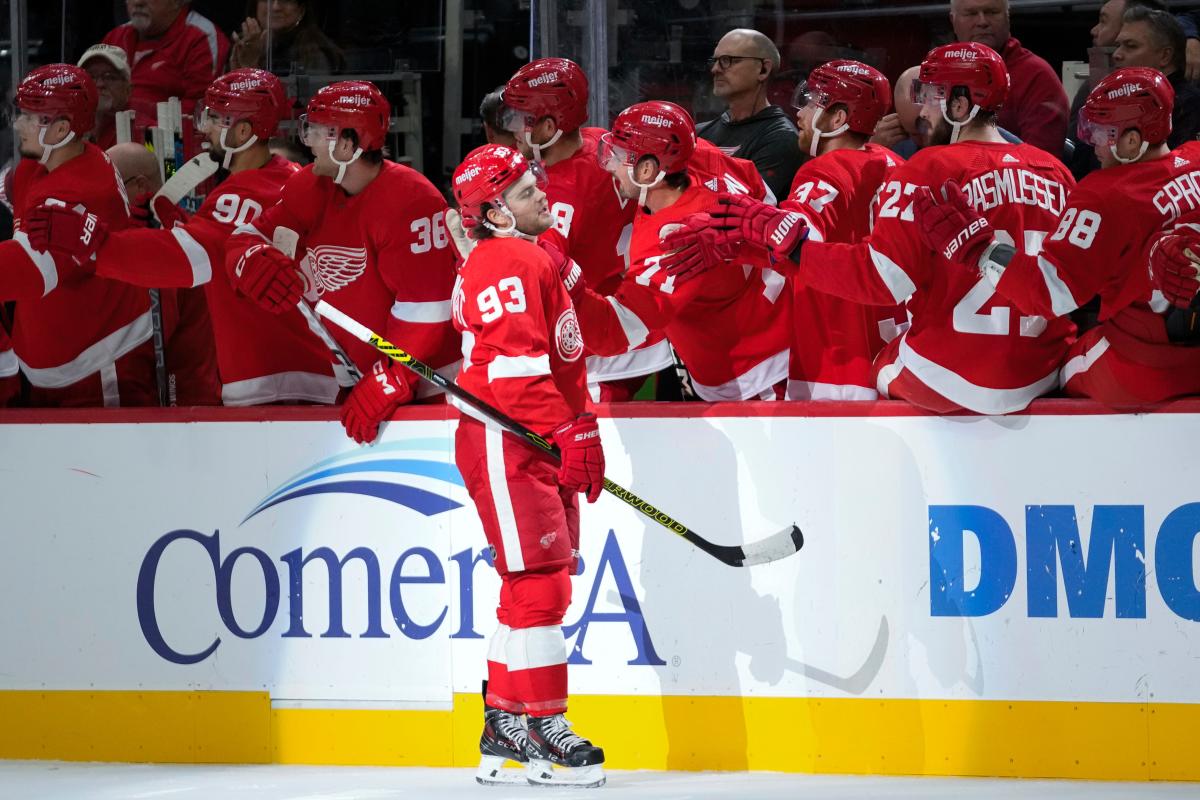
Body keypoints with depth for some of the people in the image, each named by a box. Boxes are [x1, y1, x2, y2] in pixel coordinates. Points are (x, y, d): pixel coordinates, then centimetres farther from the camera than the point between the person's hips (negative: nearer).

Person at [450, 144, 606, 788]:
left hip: (539, 448, 11)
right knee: (539, 581, -11)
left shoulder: (538, 258, 19)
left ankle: (505, 734, 17)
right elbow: (517, 369, -22)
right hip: (505, 445, -11)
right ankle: (538, 728, -8)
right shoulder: (506, 264, -14)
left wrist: (583, 435, 20)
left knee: (536, 584, 12)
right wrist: (569, 439, -23)